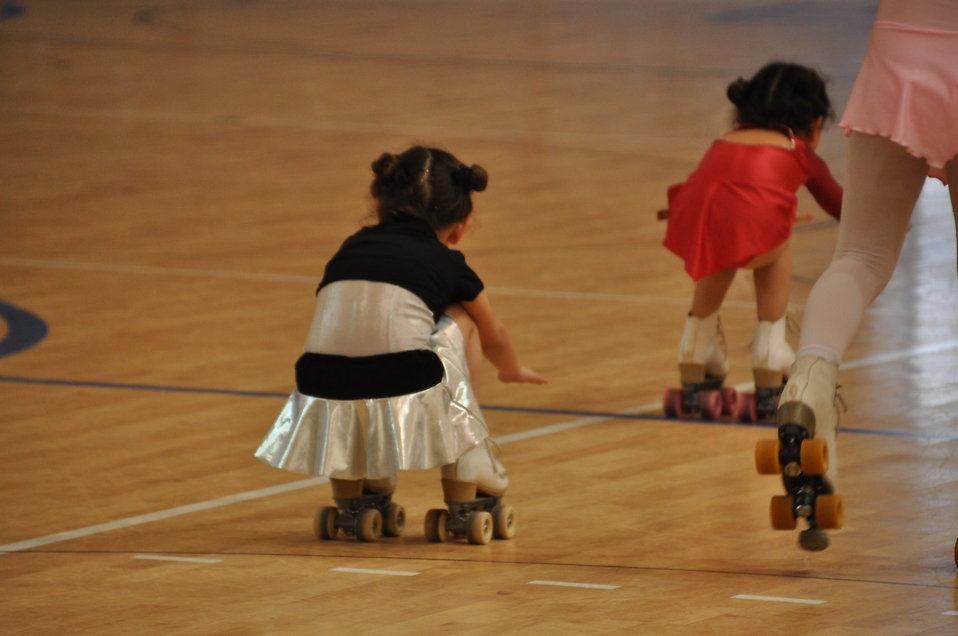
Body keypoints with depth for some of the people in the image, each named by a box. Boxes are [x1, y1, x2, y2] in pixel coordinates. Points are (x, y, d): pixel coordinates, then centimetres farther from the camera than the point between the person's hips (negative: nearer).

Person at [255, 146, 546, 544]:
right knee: (461, 320, 26)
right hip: (405, 404, -3)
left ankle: (349, 495, 29)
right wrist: (512, 370, 65)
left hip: (325, 410, 3)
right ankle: (464, 491, 26)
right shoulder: (447, 263, 20)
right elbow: (494, 338, 41)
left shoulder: (350, 249, 27)